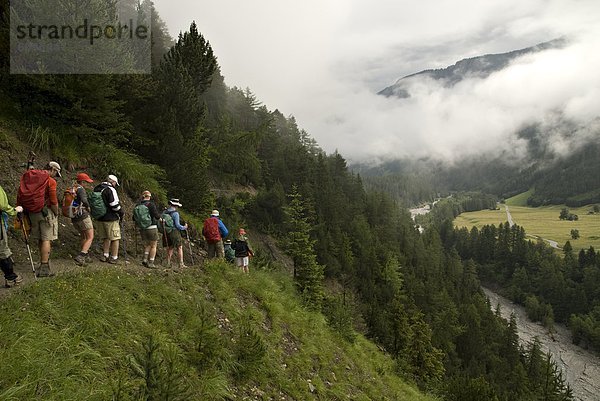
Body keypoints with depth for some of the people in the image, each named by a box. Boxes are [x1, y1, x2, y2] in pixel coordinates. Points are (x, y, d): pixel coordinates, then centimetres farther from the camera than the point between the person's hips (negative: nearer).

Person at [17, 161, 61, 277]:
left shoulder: (29, 177, 9)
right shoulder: (51, 181, -10)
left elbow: (20, 196, 9)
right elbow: (53, 202, -13)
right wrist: (56, 213, 0)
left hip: (32, 212, 6)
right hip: (46, 211, -6)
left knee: (40, 239, 16)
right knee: (47, 239, -3)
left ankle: (44, 261, 28)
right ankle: (44, 268, -5)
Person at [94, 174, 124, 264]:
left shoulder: (96, 189, 11)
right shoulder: (110, 189, -15)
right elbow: (115, 205, -21)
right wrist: (121, 213, -6)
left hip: (101, 218, 8)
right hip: (111, 219, -8)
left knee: (106, 238, 20)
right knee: (115, 238, 3)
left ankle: (105, 255, 21)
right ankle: (114, 258, 6)